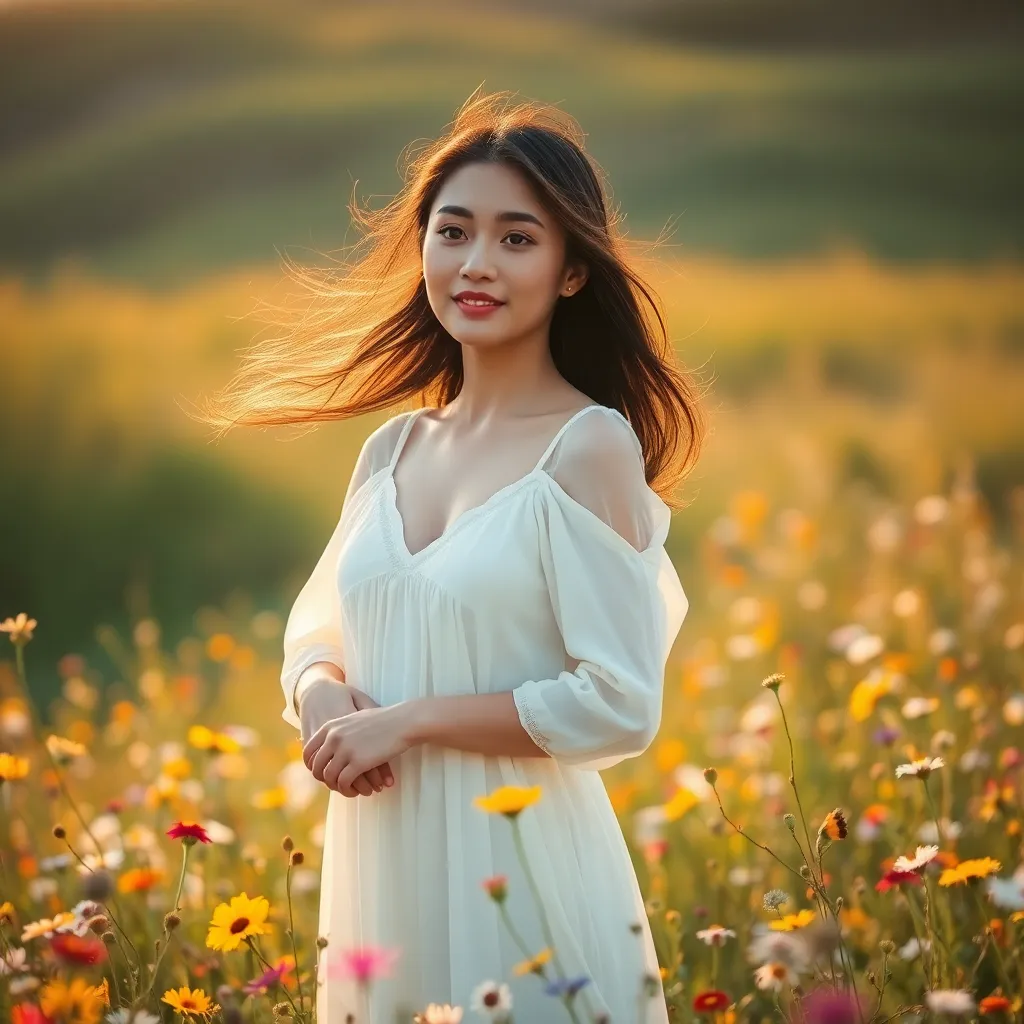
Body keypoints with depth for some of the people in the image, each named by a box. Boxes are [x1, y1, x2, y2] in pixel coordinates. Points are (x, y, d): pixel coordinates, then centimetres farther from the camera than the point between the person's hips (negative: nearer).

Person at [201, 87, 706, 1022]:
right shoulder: (393, 448, 7)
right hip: (375, 868, 6)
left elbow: (620, 708, -16)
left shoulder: (590, 447, -11)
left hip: (520, 866, -6)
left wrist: (408, 719, -14)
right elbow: (315, 638, 17)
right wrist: (325, 700, -5)